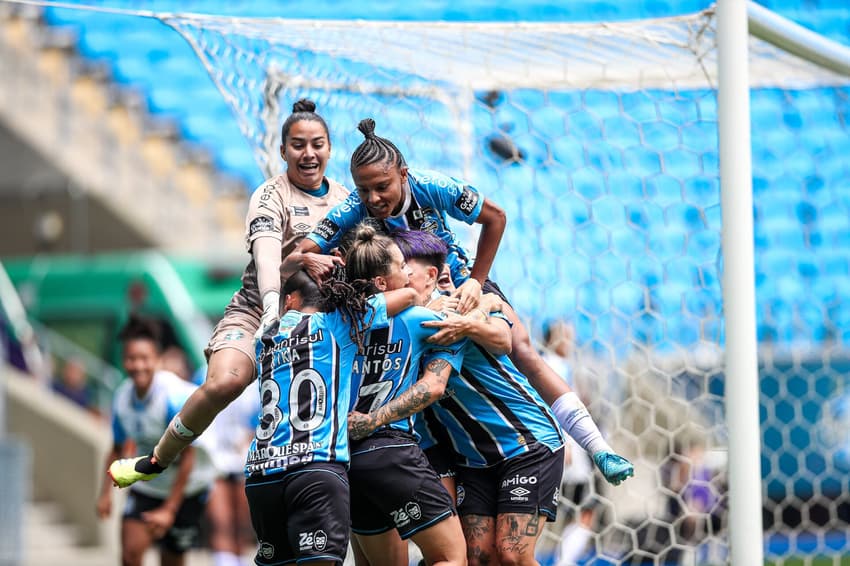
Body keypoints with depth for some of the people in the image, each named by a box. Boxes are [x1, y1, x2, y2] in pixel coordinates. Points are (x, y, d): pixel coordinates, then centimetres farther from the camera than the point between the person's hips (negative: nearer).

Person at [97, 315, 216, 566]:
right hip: (147, 486, 4)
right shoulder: (122, 398, -8)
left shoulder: (175, 397, -25)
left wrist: (169, 510, -25)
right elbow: (117, 449, 8)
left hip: (185, 489, -4)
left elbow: (188, 457, -23)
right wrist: (106, 492, -3)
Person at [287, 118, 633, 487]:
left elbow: (495, 218, -15)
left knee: (521, 349, -13)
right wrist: (306, 262, -56)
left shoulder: (431, 188, -31)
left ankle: (598, 448, -14)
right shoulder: (351, 213, -29)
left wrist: (475, 281, -17)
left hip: (456, 279, -1)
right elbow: (290, 261, -33)